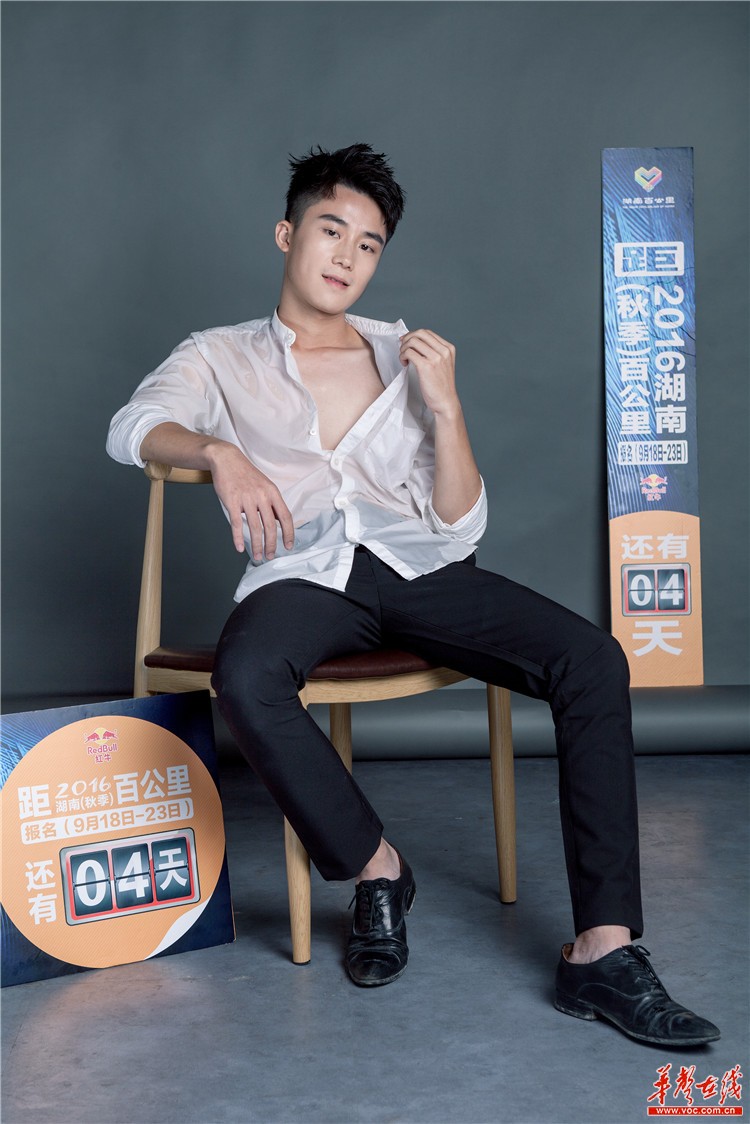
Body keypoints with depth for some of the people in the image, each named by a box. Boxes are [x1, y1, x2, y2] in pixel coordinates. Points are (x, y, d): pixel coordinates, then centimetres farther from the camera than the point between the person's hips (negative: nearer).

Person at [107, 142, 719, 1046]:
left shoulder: (406, 359, 23)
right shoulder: (221, 358, 19)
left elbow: (461, 529, 14)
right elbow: (131, 428, -2)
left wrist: (445, 408, -1)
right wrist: (219, 452, -22)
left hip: (417, 565, 2)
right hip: (303, 574, -2)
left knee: (593, 659, -23)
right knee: (245, 678, -38)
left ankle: (603, 950, -24)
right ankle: (376, 869, -13)